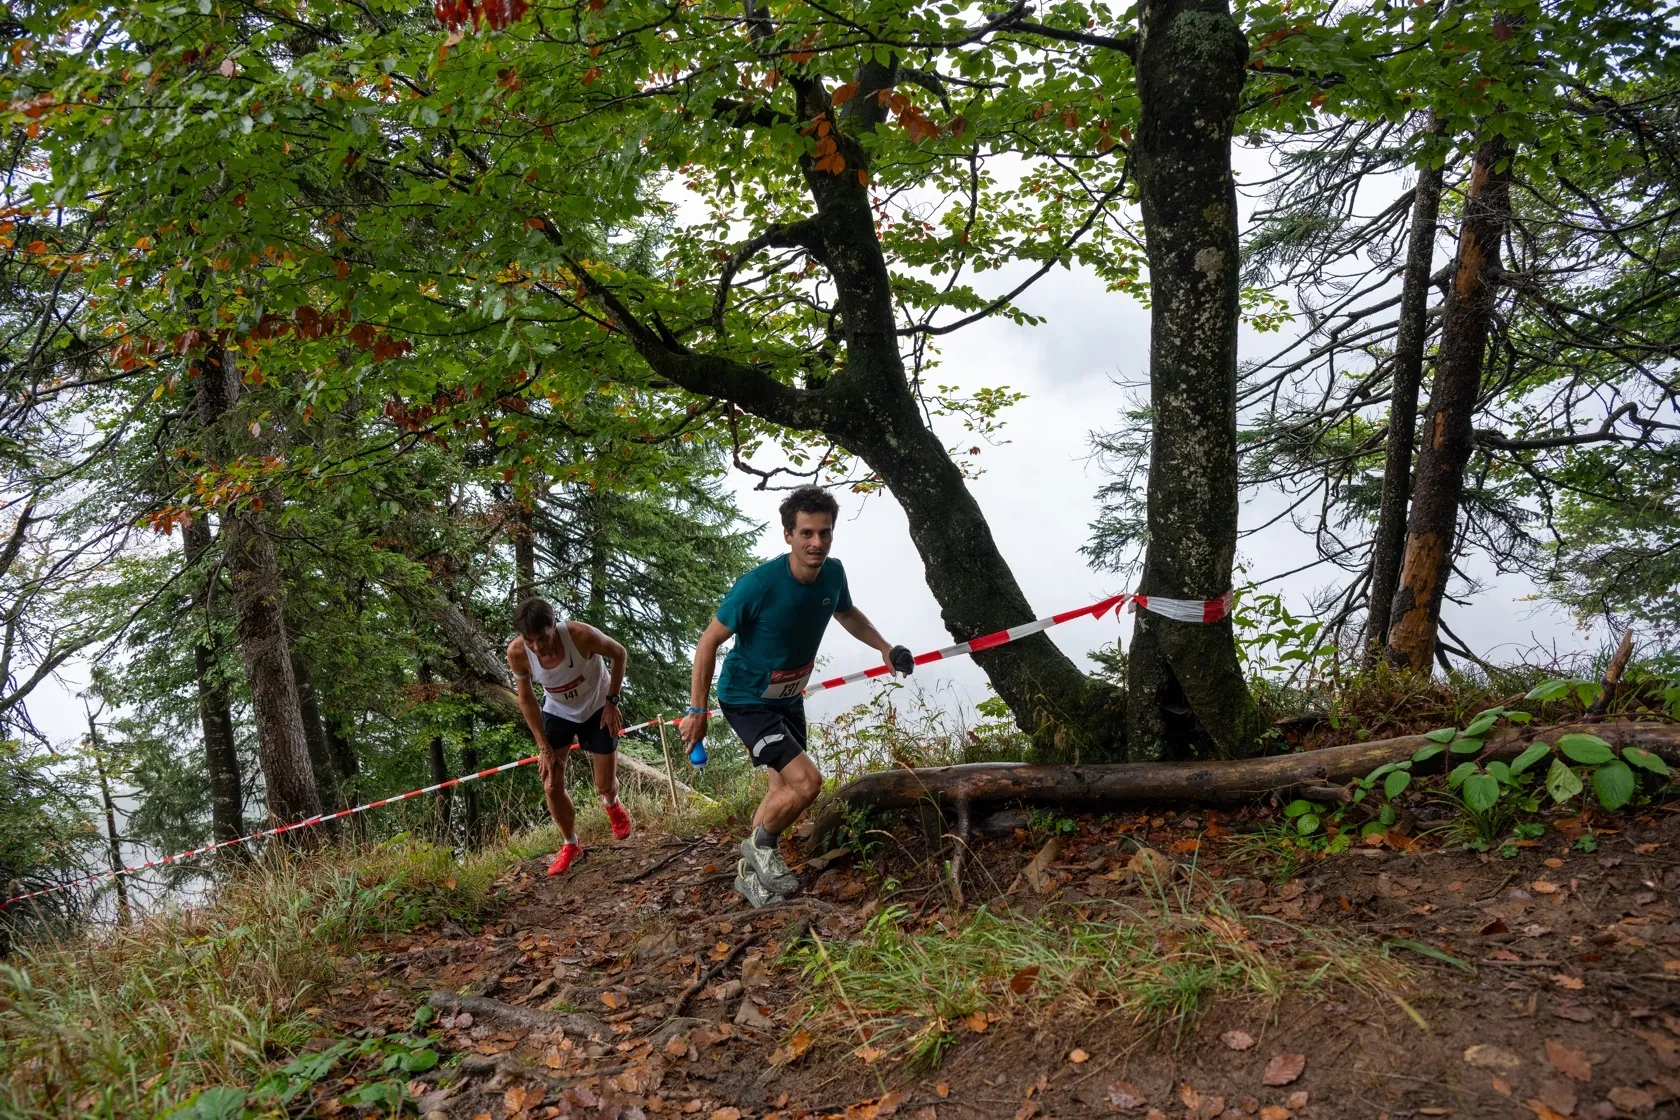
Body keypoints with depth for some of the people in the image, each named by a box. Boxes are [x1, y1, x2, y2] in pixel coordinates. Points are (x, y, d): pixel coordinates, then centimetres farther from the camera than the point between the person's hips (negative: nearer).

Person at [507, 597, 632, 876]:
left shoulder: (580, 634, -38)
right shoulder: (516, 653, -30)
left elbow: (619, 654, -17)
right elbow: (526, 699, -12)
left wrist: (612, 701, -17)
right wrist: (544, 748, -13)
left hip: (598, 707, -2)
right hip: (557, 711, 2)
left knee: (605, 785, 6)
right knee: (551, 787, -5)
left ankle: (612, 805, 45)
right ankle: (571, 845, 21)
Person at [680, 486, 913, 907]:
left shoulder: (833, 573, -12)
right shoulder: (759, 584, -30)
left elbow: (847, 613, 13)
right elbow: (709, 641, -20)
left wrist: (885, 648, 0)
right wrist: (696, 710, -19)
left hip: (789, 698, 7)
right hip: (746, 700, -7)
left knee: (785, 791, 16)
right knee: (807, 781, -20)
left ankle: (750, 872, 36)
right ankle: (762, 846, 8)